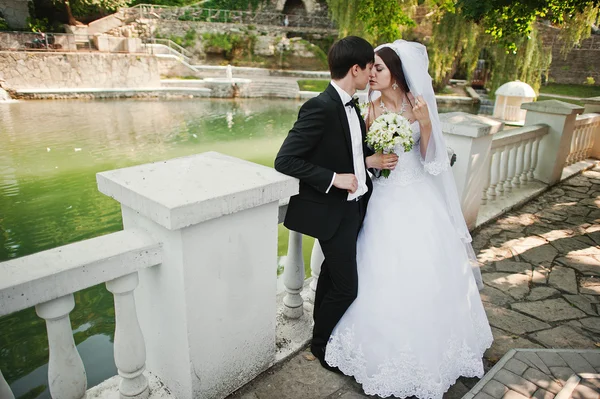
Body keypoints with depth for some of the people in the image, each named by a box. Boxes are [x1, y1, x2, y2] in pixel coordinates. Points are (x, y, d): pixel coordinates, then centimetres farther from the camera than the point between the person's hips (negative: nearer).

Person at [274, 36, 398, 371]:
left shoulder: (350, 105, 5)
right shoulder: (320, 108, -22)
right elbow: (285, 160, -22)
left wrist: (369, 159, -2)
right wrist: (334, 178, -22)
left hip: (355, 205, 9)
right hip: (334, 210, -9)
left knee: (332, 274, 23)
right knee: (346, 286, 1)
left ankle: (323, 333, 46)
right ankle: (322, 343, 29)